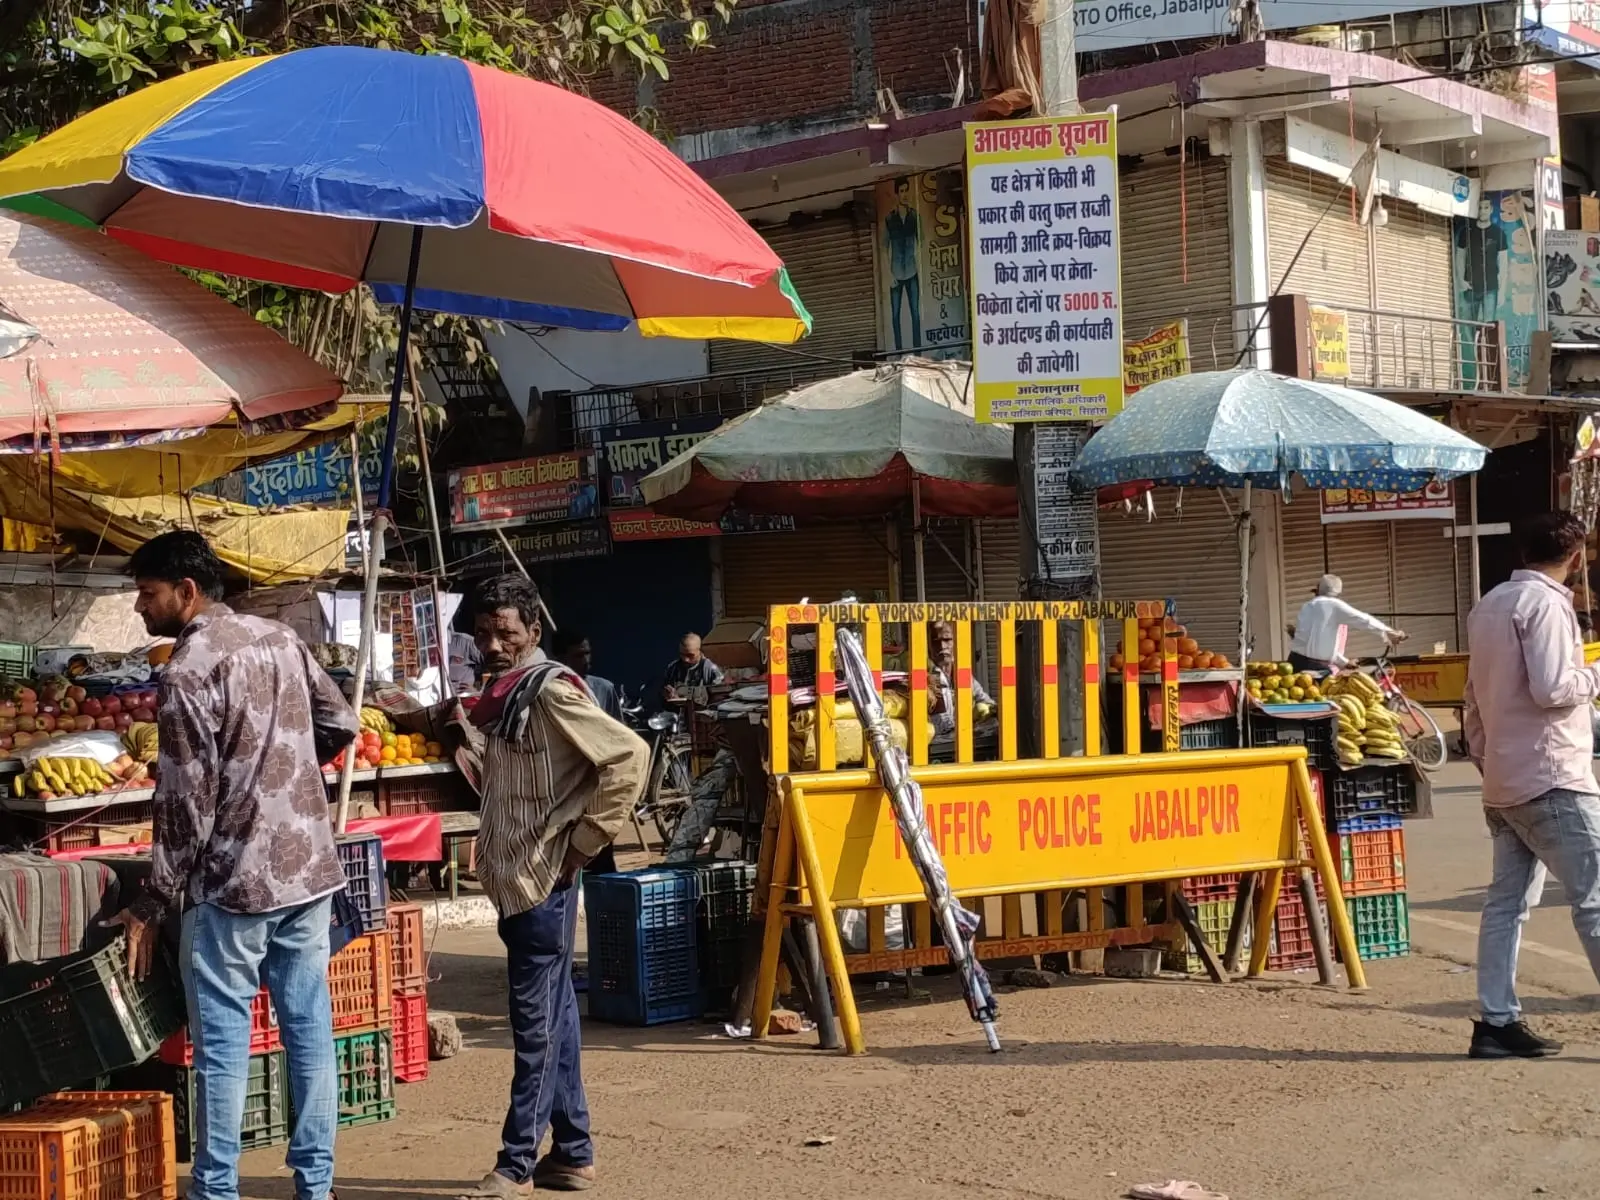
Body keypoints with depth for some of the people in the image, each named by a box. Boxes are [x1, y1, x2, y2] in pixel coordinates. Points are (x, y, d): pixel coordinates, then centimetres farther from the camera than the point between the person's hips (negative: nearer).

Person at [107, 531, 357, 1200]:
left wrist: (153, 904, -9)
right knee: (309, 1029, 10)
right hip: (309, 867, 7)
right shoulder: (280, 638, 7)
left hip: (233, 883, -7)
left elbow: (186, 804, -16)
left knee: (222, 1042, 1)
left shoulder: (187, 672, -14)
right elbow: (340, 724, 13)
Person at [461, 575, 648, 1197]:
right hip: (514, 879, 9)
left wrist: (582, 842, -17)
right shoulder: (502, 691, 12)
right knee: (553, 1018, 13)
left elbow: (629, 757, -21)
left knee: (536, 1024, -2)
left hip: (543, 881, -9)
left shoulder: (551, 690, -15)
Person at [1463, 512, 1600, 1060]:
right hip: (1550, 777, -9)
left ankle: (1497, 1023, 7)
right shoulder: (1545, 603, -11)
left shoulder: (1488, 606, 16)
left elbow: (1474, 696, 20)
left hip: (1503, 782, 9)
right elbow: (1551, 688, -20)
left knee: (1507, 899, 7)